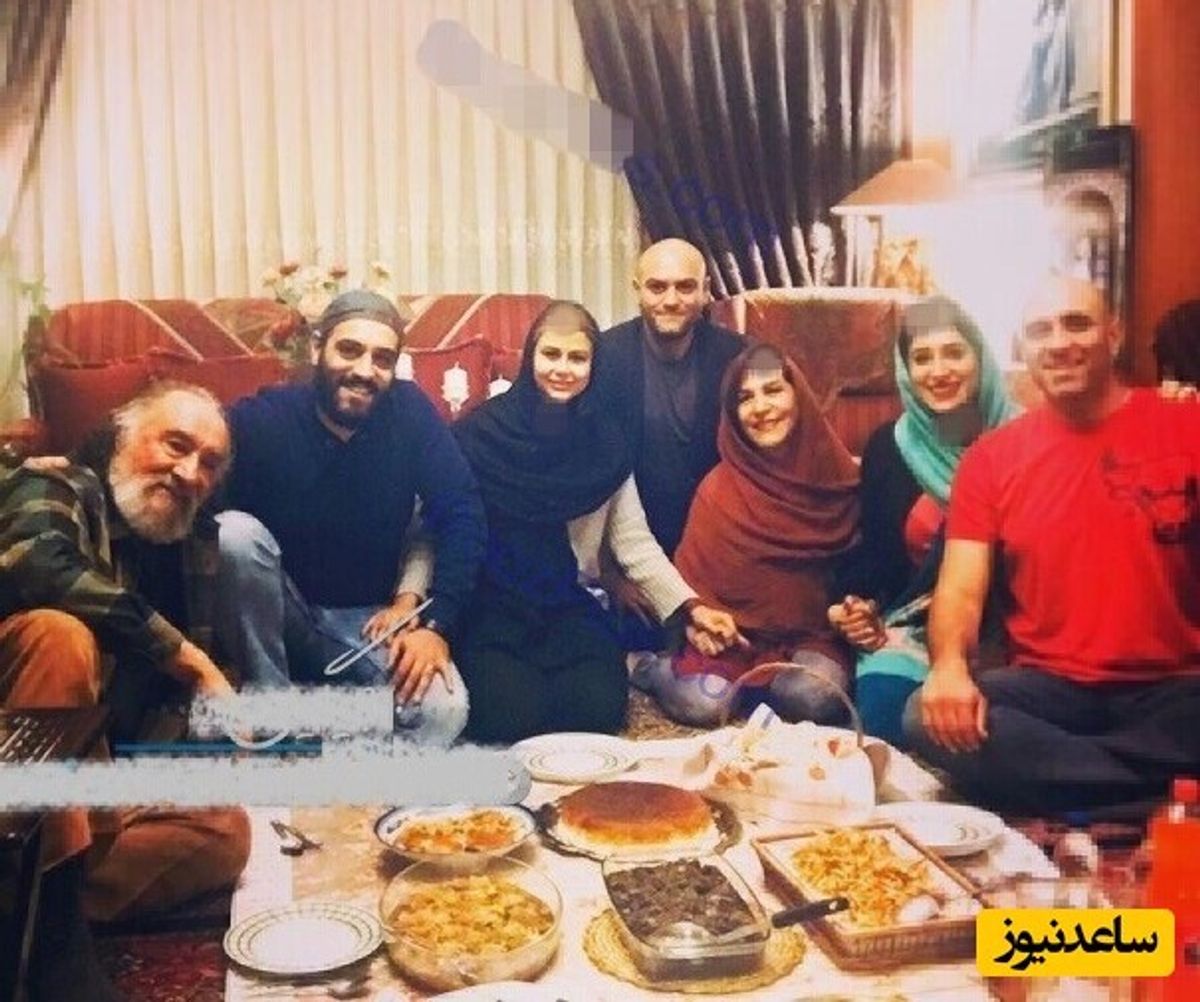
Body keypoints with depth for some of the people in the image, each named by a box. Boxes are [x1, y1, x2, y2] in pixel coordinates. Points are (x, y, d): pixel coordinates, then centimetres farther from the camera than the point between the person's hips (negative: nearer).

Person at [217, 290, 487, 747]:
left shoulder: (408, 410, -10)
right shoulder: (260, 420, -17)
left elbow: (461, 514, -12)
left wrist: (435, 624, -20)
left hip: (368, 619, 0)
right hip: (273, 618, 0)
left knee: (444, 709, -28)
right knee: (236, 531, -31)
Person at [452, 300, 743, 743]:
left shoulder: (605, 442, 3)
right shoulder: (480, 431, -7)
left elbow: (634, 542, 2)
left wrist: (689, 607, -9)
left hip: (567, 606, 3)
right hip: (488, 604, -2)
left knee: (599, 707, -19)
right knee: (514, 713, -23)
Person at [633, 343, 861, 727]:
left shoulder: (839, 479, -1)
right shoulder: (719, 488, -5)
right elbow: (693, 572, 0)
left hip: (812, 632, 2)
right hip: (735, 631, -1)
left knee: (817, 698, -30)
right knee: (703, 705, -27)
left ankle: (743, 681, 2)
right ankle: (654, 667, 7)